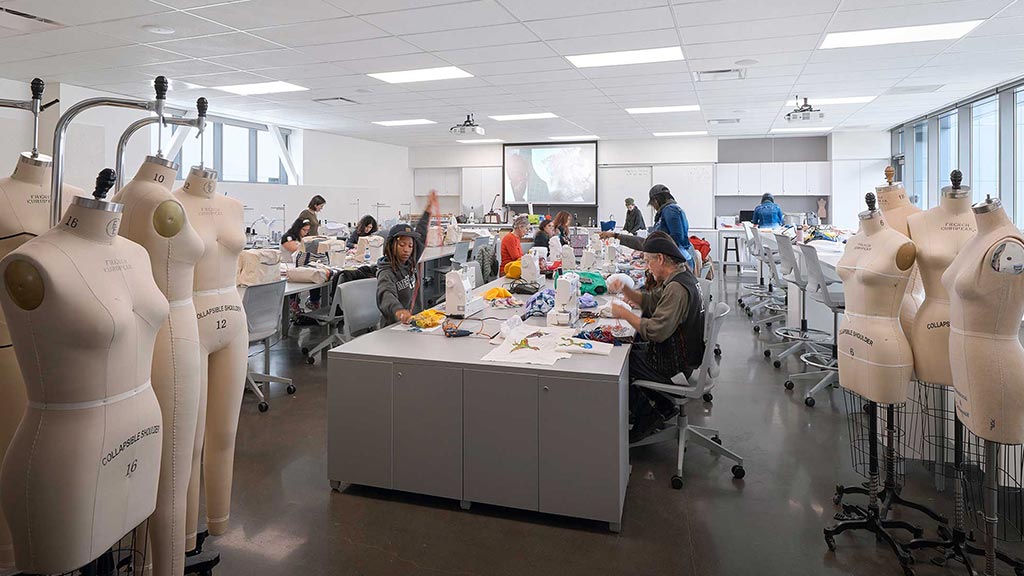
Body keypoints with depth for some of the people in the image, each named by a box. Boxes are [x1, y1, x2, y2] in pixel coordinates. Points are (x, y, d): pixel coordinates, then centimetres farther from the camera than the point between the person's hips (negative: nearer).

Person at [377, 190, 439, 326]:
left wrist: (428, 210, 23)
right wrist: (398, 310, -55)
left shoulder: (408, 264, 8)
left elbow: (420, 236, 21)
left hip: (406, 323, 7)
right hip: (392, 329, -7)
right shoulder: (386, 273, -14)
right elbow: (386, 294, -35)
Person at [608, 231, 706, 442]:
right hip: (682, 356, 10)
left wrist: (624, 313, -20)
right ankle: (663, 406, 18)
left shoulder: (677, 288, -27)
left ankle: (647, 416, 8)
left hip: (675, 368, -10)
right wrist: (624, 289, 1)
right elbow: (650, 301, 16)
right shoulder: (681, 275, 6)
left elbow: (656, 331, -32)